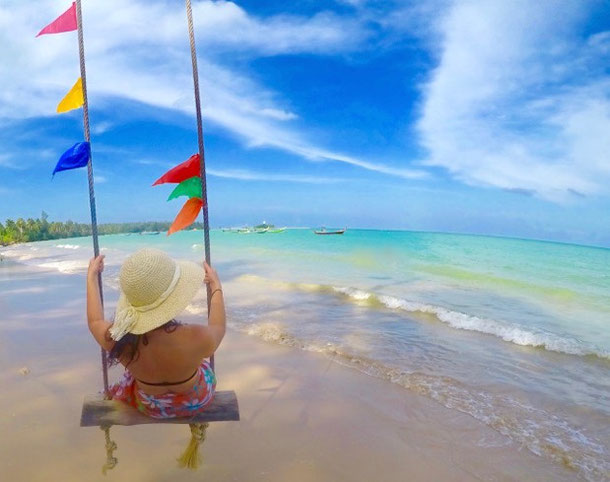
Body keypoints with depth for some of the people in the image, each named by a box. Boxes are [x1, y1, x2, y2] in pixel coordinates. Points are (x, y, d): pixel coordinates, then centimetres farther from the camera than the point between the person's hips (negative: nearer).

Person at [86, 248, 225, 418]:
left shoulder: (116, 338, -32)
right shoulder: (197, 338, -40)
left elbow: (95, 322, -6)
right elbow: (218, 328, -14)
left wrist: (92, 276, 4)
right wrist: (216, 286, -2)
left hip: (151, 407, 2)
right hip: (195, 402, -1)